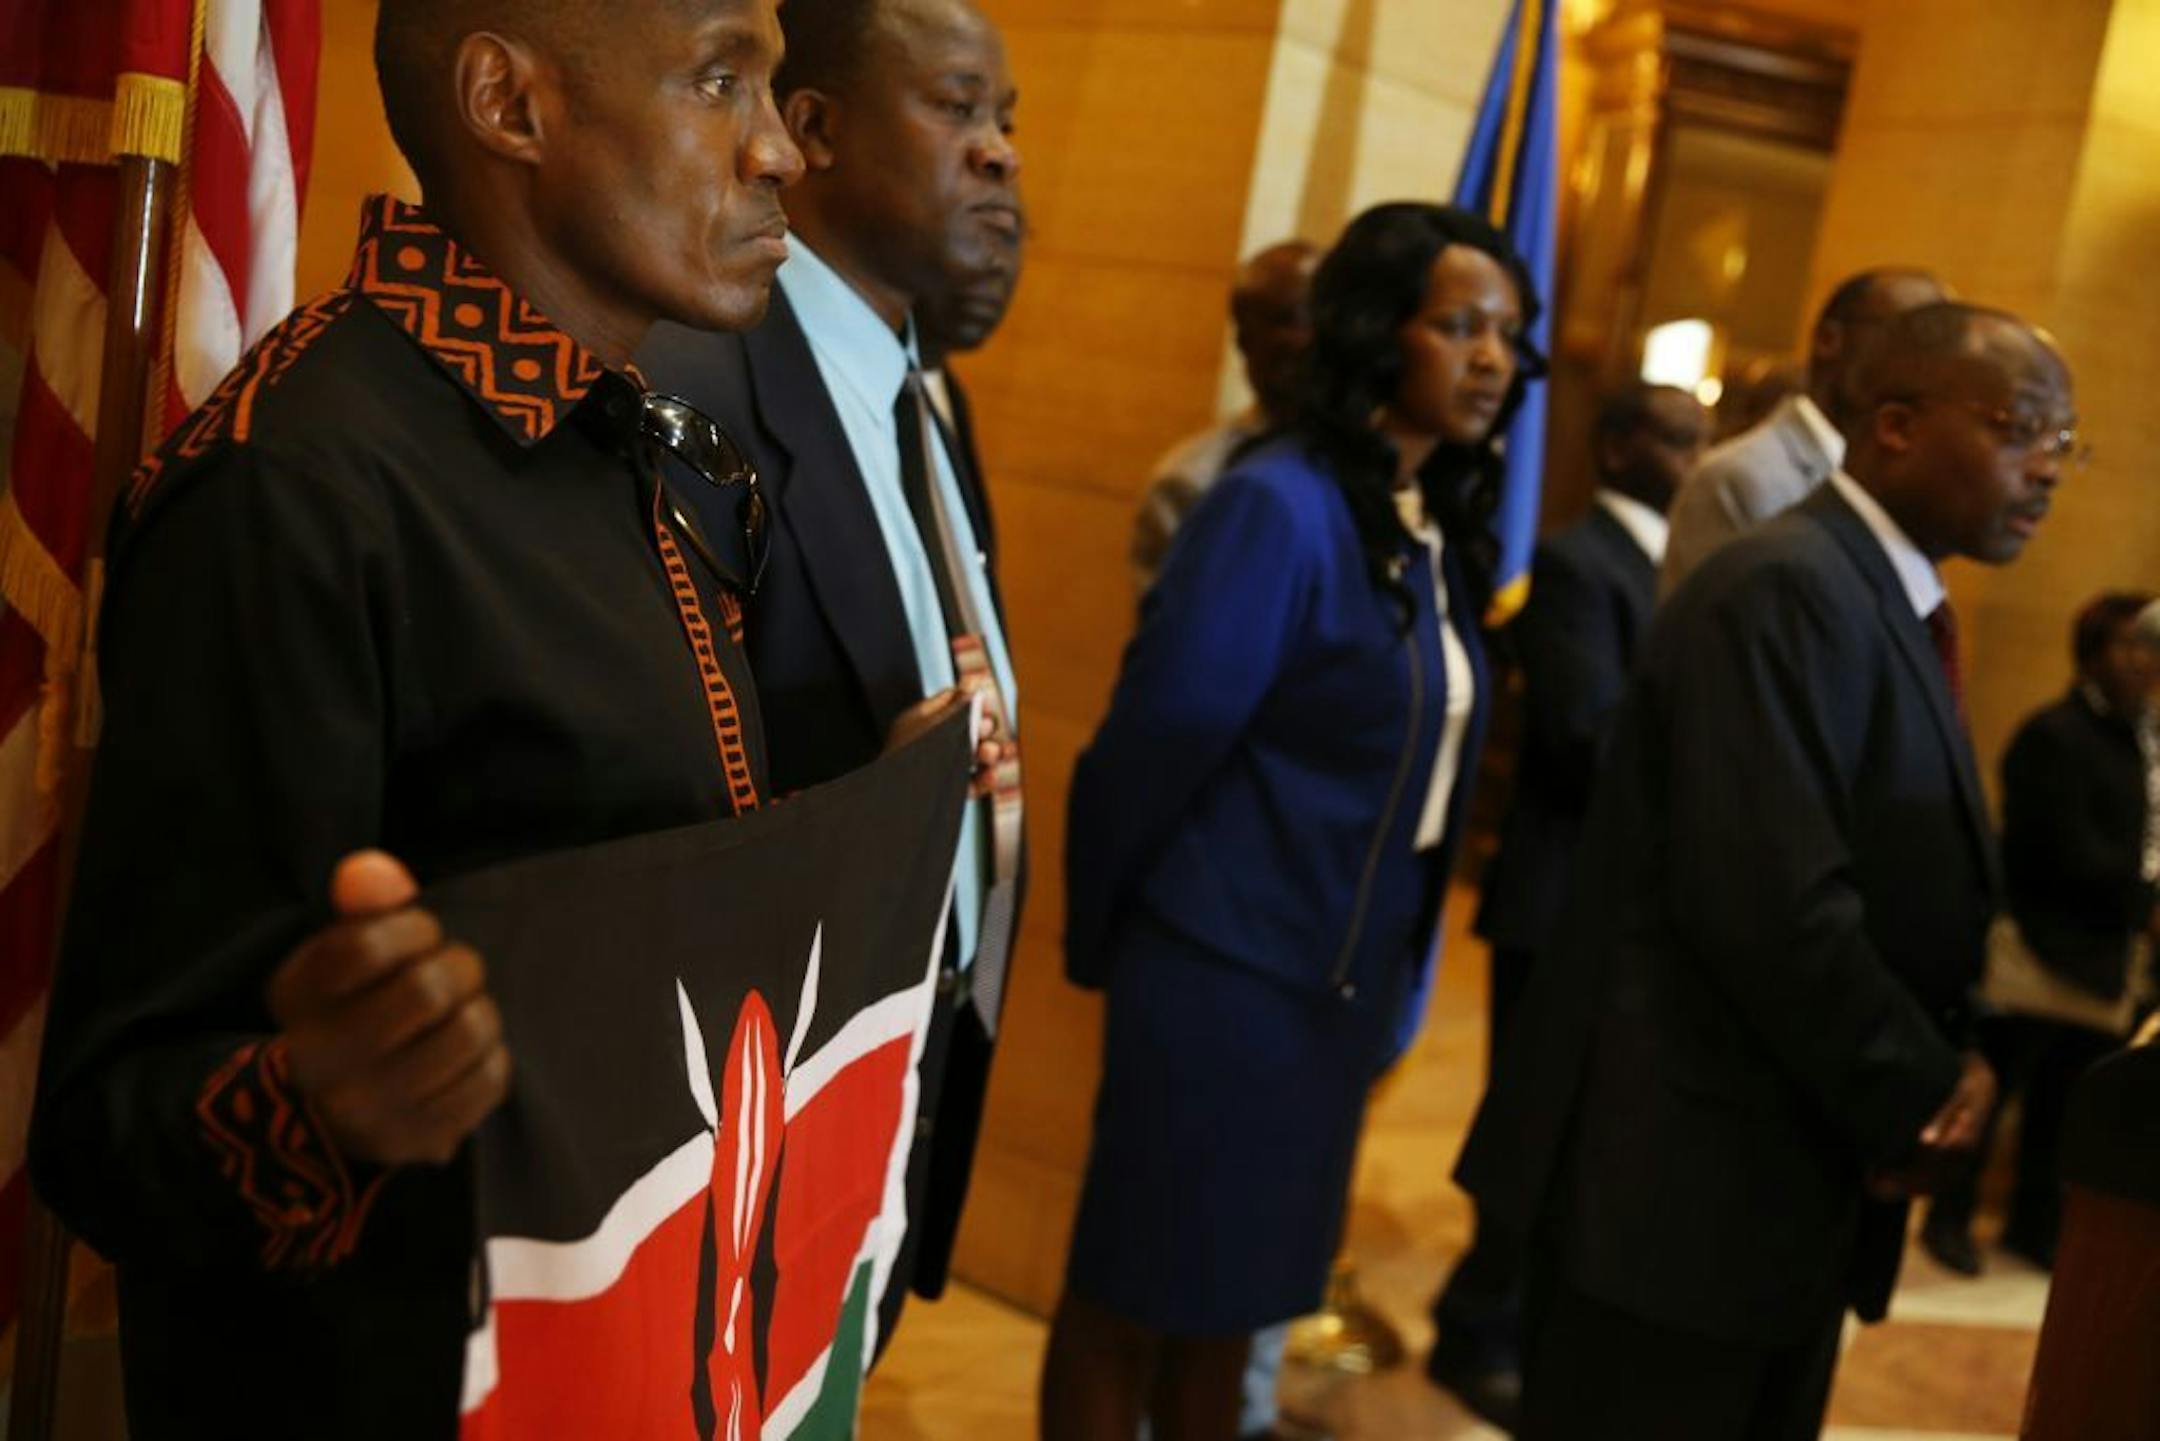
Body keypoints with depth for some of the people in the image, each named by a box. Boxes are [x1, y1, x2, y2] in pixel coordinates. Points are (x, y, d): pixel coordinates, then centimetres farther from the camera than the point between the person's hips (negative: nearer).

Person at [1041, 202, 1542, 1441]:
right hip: (1225, 967, -7)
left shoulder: (1441, 532, 5)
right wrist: (1102, 944, -4)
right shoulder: (1279, 507, -17)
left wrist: (1395, 973, 11)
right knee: (1133, 1291, 9)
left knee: (1232, 1291, 19)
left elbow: (1424, 767, 9)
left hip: (1343, 980, 7)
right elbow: (1157, 739, -15)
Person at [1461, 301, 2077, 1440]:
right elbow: (1775, 907, -26)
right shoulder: (1786, 593, -17)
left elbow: (1908, 894, 14)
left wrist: (1951, 1063, -5)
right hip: (1684, 1178, -9)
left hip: (1791, 1179, 10)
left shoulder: (1893, 606, 13)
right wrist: (1916, 1103, -13)